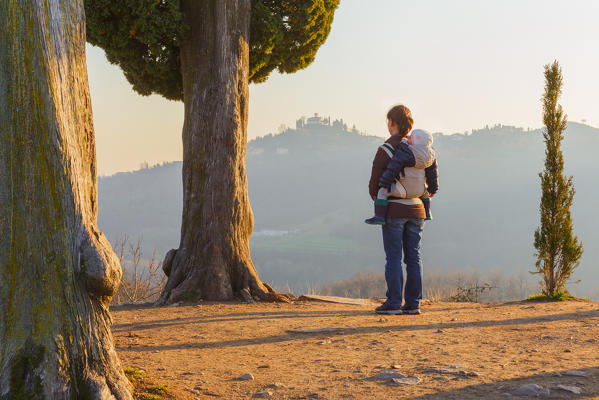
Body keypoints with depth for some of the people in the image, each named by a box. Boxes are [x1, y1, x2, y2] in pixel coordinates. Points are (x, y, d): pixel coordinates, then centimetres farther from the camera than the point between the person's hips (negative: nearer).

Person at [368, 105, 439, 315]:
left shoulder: (386, 149, -9)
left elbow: (375, 182, -7)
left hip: (394, 209, -5)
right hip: (416, 210, 5)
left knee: (394, 258, -2)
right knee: (413, 257, 7)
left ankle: (394, 303, -1)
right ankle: (413, 303, 9)